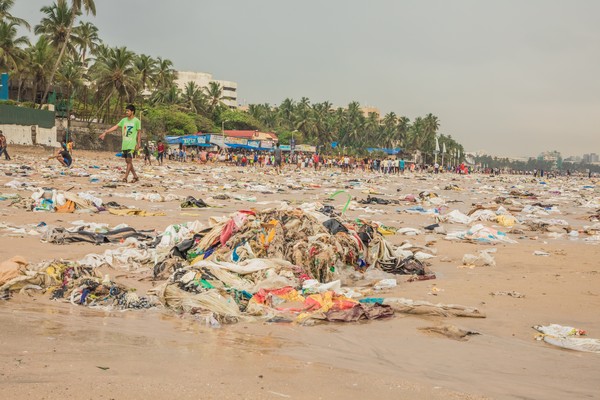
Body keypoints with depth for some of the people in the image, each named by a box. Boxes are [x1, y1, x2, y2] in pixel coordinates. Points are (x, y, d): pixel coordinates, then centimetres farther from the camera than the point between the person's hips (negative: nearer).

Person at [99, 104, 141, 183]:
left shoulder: (136, 121, -6)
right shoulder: (124, 120, 10)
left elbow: (139, 132, -4)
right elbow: (116, 127, 8)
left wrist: (138, 143, -8)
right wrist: (105, 132, 2)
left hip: (132, 144, -6)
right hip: (124, 144, 6)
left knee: (129, 160, -10)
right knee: (127, 161, 8)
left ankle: (125, 177, -8)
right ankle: (135, 176, 18)